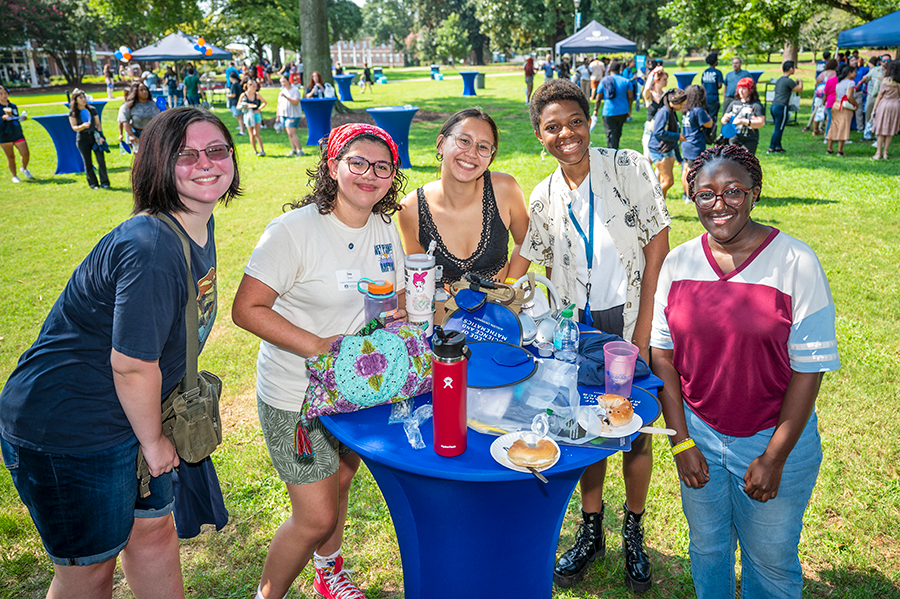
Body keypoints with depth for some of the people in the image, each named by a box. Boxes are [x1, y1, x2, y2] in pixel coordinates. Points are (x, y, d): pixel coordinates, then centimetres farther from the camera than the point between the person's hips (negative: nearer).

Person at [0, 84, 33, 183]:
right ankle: (14, 176, 19)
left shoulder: (13, 106, 10)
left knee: (26, 154, -6)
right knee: (11, 157, 3)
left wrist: (22, 118, 0)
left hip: (18, 134, 3)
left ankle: (24, 168, 26)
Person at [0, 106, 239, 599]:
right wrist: (153, 441, -11)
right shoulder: (150, 248, -31)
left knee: (154, 530, 22)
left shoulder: (199, 225, 0)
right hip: (66, 433, -9)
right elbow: (132, 365, -26)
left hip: (128, 413, 9)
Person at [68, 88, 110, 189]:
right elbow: (74, 127, -7)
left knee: (101, 160, -8)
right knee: (88, 163, 4)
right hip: (82, 140, -1)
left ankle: (104, 182, 3)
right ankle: (93, 183, 14)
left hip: (94, 137, 1)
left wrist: (100, 136, -6)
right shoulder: (72, 112, -2)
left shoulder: (92, 109, 4)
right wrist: (83, 126, -27)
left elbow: (98, 124, 7)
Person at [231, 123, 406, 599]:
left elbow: (394, 298, 14)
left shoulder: (385, 228, 1)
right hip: (297, 397, -6)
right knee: (316, 516, -1)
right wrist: (317, 345, -27)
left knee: (338, 484, 22)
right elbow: (246, 309, -19)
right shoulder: (293, 230, -20)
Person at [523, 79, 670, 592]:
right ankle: (591, 533, 32)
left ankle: (634, 534, 31)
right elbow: (547, 271, 10)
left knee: (636, 431, 7)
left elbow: (658, 248, -9)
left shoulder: (630, 168, -7)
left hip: (632, 319, -2)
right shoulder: (544, 199, 4)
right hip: (579, 326, 3)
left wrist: (642, 332, -12)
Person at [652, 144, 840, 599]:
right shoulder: (678, 262, -4)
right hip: (697, 433, 3)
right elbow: (662, 354, -1)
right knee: (706, 547, 22)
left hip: (775, 437, -2)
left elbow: (809, 368, -13)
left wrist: (774, 457, -12)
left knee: (771, 561, 16)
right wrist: (680, 441, -5)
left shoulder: (796, 263, -14)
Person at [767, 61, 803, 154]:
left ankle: (778, 147, 18)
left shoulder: (779, 80, 19)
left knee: (778, 128, 14)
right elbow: (800, 89, -2)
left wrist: (796, 83, 31)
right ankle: (771, 148, -6)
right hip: (781, 107, -9)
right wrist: (800, 81, 15)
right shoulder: (788, 81, -9)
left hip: (773, 106, 9)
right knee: (778, 129, -5)